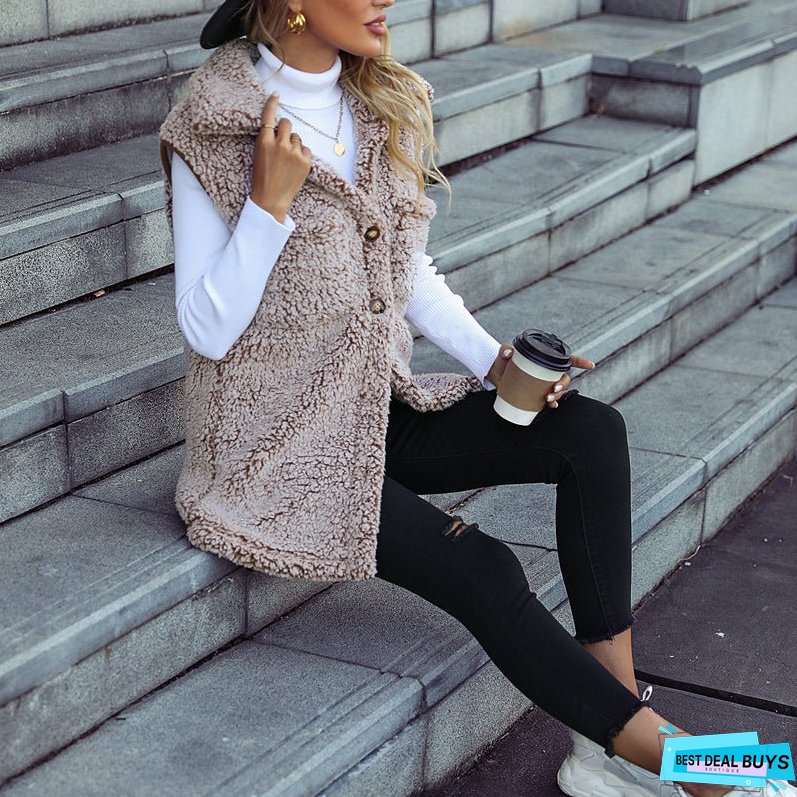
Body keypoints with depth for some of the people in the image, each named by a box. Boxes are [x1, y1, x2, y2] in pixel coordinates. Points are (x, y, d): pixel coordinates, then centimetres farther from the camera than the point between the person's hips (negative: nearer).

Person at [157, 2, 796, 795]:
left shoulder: (384, 103, 4)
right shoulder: (215, 128, -16)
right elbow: (207, 331, -16)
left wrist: (496, 363, -1)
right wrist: (272, 200, -26)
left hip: (378, 405, 7)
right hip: (275, 444, -7)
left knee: (592, 432, -11)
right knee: (481, 569, -22)